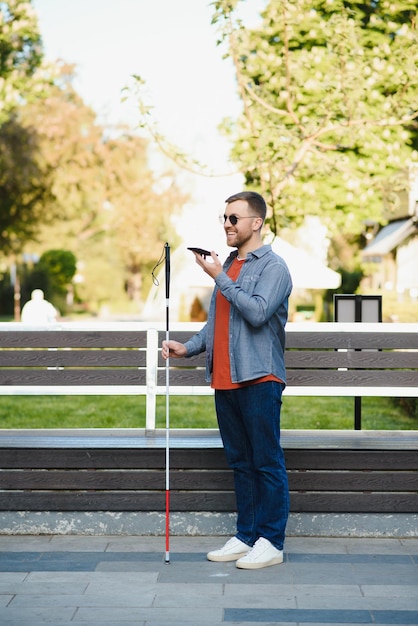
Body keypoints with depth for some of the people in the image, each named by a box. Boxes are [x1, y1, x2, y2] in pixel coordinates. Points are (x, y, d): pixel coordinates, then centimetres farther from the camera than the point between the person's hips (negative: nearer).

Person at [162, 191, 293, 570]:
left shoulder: (273, 266, -5)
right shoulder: (228, 266, 18)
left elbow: (257, 312, -20)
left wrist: (219, 277, -15)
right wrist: (188, 348, 7)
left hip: (258, 379, -8)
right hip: (225, 380, 8)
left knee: (267, 463, -3)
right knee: (240, 463, 12)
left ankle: (271, 542, 3)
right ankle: (246, 537, 20)